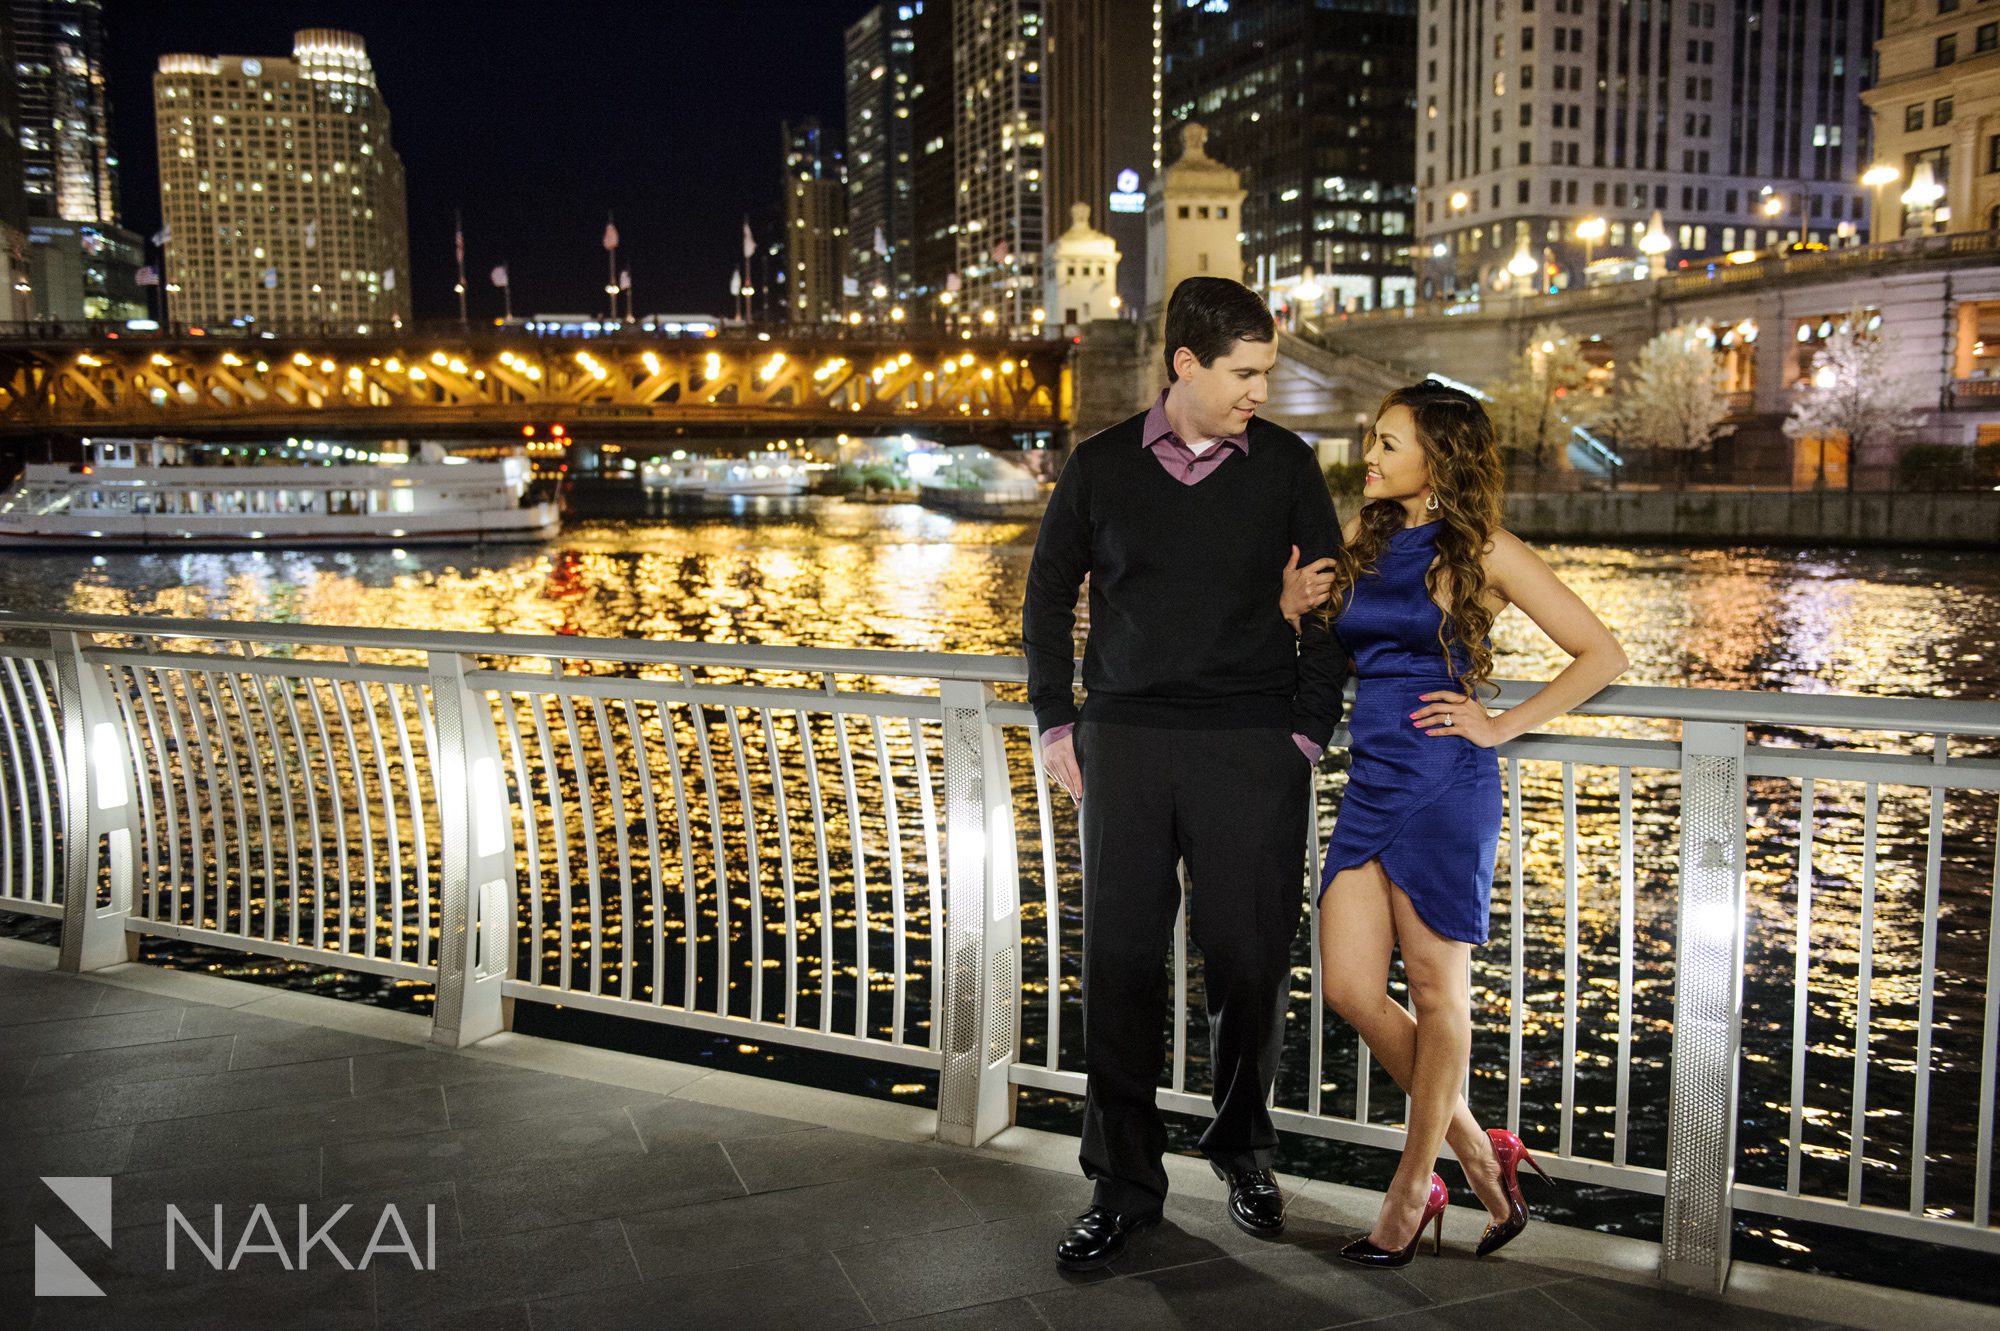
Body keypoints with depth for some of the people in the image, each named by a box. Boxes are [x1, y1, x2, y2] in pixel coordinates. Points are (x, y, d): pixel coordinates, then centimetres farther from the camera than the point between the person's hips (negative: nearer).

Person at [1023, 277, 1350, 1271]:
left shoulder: (1287, 465, 4)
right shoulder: (1101, 466, 4)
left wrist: (1310, 730, 1)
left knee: (1248, 962, 5)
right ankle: (1124, 1183, 15)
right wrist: (1056, 723, 8)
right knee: (1120, 963, 2)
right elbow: (1048, 595, 13)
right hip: (1126, 742, 1)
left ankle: (1243, 1149, 29)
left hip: (1253, 749, 0)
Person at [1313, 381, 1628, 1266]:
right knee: (1351, 988, 3)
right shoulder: (1361, 539, 12)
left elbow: (1601, 655, -1)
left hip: (1443, 788, -6)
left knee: (1436, 993, 6)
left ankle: (1413, 1188, 22)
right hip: (1369, 785, 6)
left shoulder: (1481, 551, -4)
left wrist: (1502, 725, -4)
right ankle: (1478, 1153, 22)